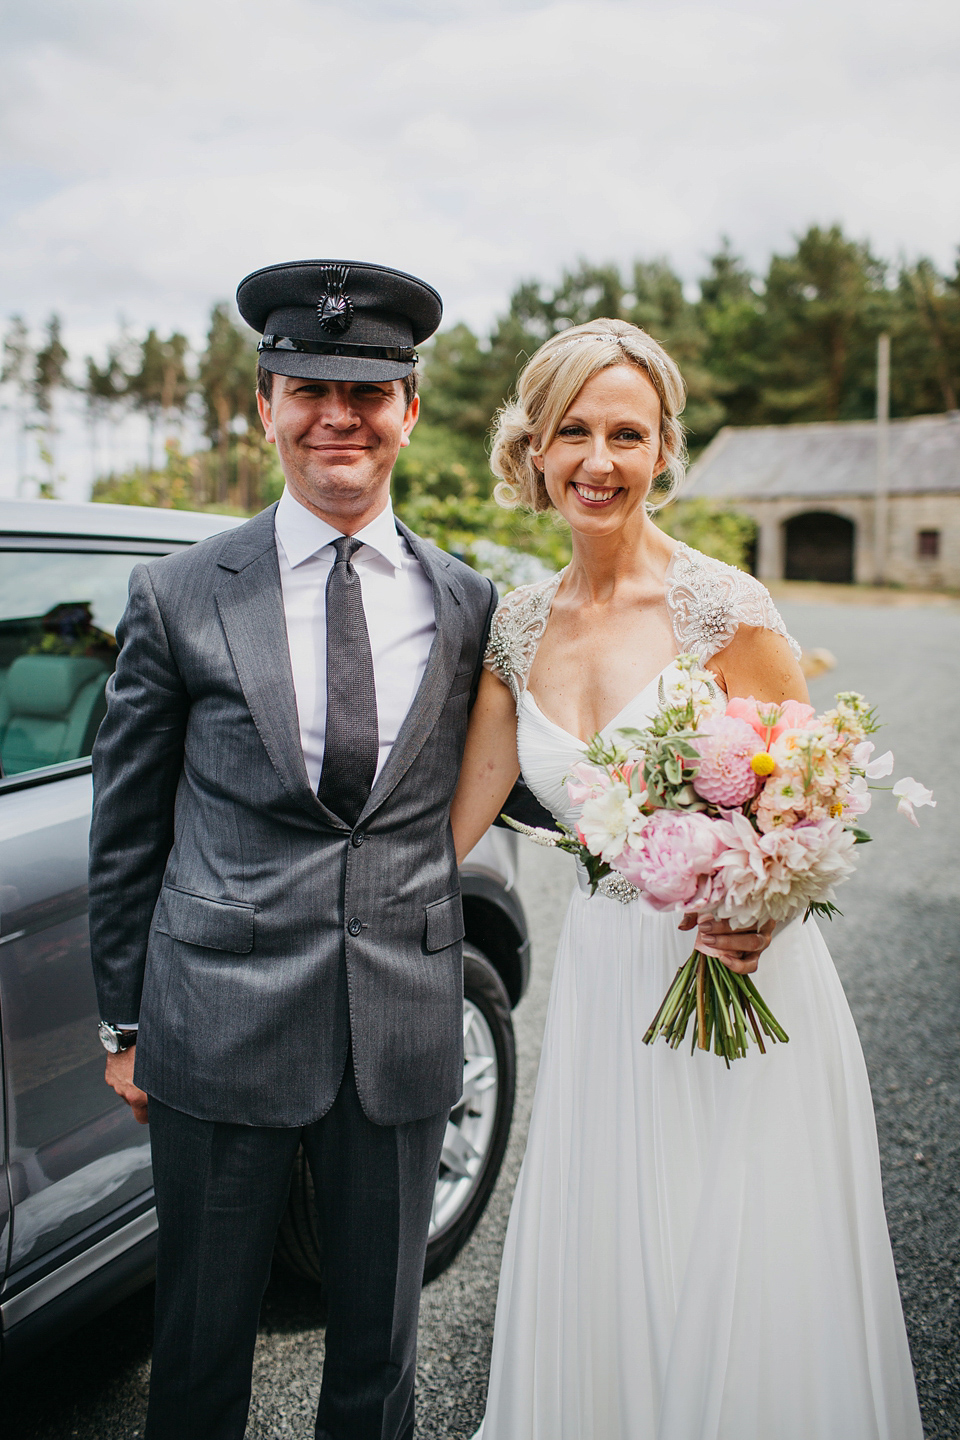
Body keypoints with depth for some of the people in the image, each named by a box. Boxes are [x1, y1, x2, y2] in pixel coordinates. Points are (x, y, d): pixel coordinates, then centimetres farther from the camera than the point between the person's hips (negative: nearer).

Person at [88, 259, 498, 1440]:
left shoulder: (468, 606, 3)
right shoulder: (177, 597, -2)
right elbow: (125, 830, 3)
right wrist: (124, 1022, 5)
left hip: (402, 1033, 2)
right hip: (221, 1028, -1)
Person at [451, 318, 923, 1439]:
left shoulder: (722, 608, -13)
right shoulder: (519, 626, 2)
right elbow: (456, 817, 8)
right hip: (602, 983, 5)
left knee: (747, 1309, 8)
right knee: (592, 1300, 16)